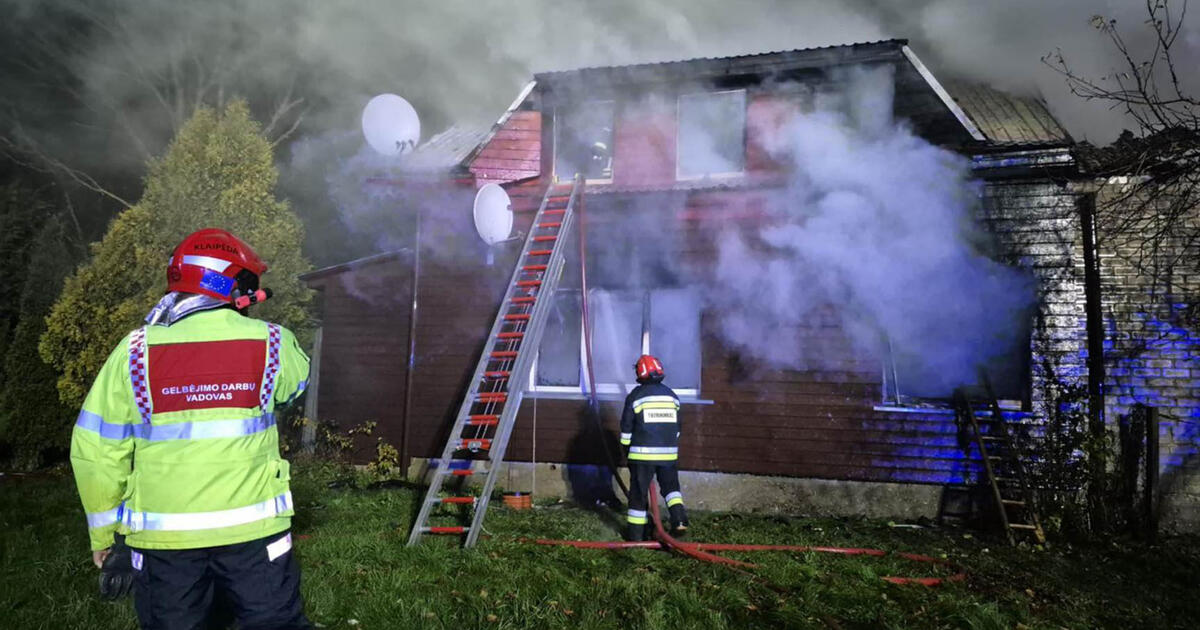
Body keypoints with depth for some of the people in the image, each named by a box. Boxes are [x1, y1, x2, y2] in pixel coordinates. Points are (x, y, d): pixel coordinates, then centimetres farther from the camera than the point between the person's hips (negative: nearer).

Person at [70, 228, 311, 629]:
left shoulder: (135, 351, -5)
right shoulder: (270, 343, -7)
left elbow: (96, 451, -2)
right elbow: (296, 380, 16)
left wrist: (104, 536, 10)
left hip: (162, 537, 2)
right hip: (253, 531, -1)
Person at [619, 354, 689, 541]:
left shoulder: (636, 396, -5)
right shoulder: (671, 396, 9)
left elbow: (626, 426, -1)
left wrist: (626, 449, 11)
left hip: (642, 453, -3)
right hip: (669, 452, 3)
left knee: (639, 491, 6)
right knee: (670, 485, 18)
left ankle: (636, 531, 12)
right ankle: (679, 517, -2)